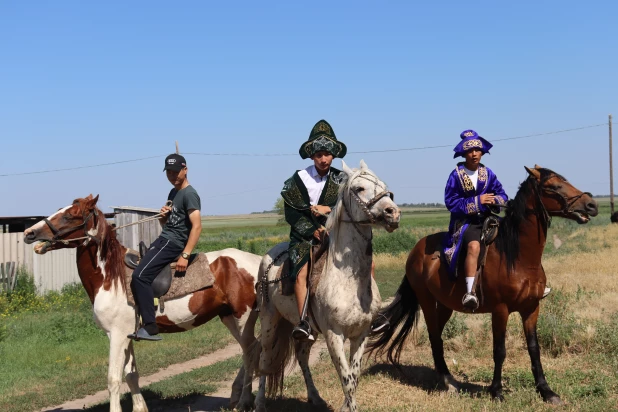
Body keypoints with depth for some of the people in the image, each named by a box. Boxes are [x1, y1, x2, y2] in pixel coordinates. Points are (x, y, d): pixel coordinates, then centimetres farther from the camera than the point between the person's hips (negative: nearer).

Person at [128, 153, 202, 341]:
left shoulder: (189, 194, -12)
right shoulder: (173, 193, 17)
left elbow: (197, 226, -22)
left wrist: (185, 255, -29)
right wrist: (163, 215, 1)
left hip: (173, 243, -11)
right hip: (164, 239, 11)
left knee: (140, 276, -25)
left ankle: (150, 327, -27)